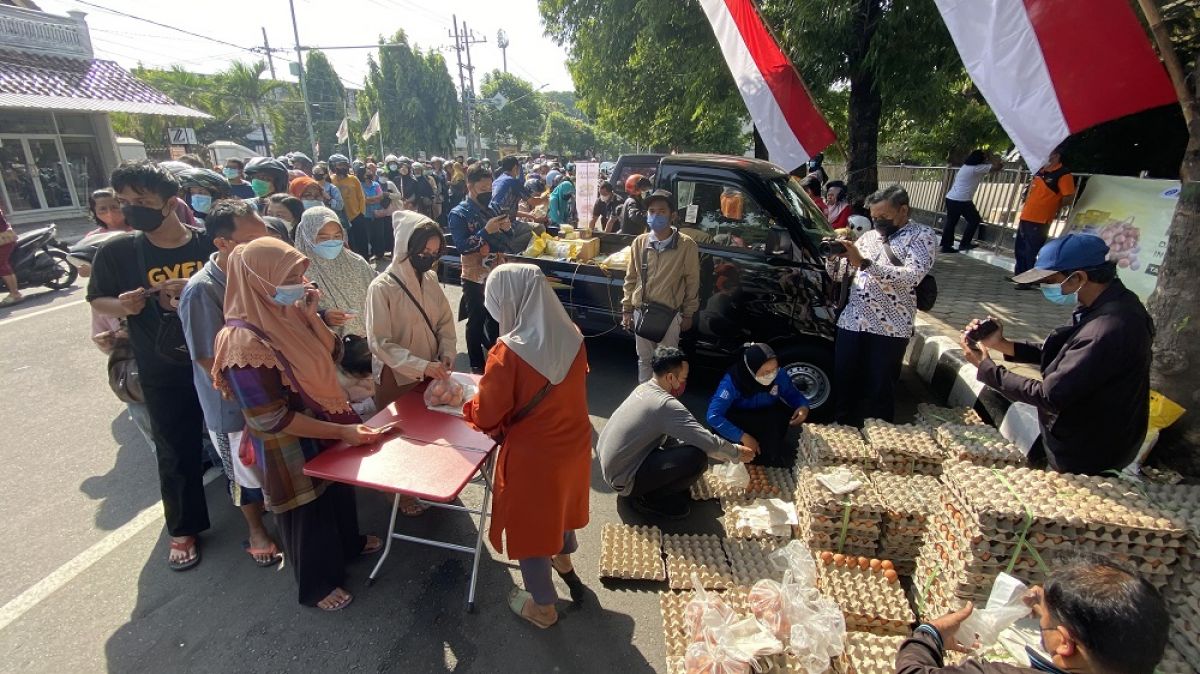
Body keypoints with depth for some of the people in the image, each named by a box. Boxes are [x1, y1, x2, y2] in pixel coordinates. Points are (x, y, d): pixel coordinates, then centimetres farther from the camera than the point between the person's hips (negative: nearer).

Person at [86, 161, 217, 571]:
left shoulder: (210, 244, -8)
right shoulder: (117, 252, -4)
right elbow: (97, 300, 8)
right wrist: (122, 306, -14)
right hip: (162, 375, 1)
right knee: (176, 454, 11)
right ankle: (184, 529, 33)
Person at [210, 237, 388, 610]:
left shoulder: (285, 315, -8)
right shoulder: (245, 344, -30)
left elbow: (332, 354, 1)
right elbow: (270, 419, -27)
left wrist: (311, 315, -16)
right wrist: (340, 432, -24)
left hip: (328, 428, 8)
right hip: (291, 449, -7)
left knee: (339, 490, 28)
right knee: (308, 512, 15)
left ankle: (349, 543, 56)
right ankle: (317, 586, 40)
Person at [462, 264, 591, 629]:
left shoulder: (508, 353, -28)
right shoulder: (572, 337, -10)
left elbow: (486, 417, -17)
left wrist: (471, 403, 4)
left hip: (532, 455, -5)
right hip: (573, 443, 6)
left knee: (529, 526, 19)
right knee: (560, 504, 32)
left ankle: (542, 606, 41)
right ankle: (563, 558, 60)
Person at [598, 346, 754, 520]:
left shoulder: (643, 388, 5)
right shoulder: (666, 404, -23)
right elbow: (709, 442, -19)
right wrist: (737, 453, 1)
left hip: (609, 468, 10)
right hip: (623, 479, -10)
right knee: (697, 457, -20)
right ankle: (646, 499, -1)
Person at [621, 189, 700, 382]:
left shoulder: (686, 245, -11)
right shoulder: (639, 242, -1)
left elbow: (692, 283, -3)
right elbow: (631, 279, 8)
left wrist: (688, 315, 0)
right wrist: (626, 309, 8)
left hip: (670, 314, -3)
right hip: (641, 312, 3)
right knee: (644, 359, 17)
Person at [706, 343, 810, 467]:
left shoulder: (779, 374, -20)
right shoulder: (733, 381, -32)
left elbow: (793, 394, -1)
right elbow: (713, 416, -37)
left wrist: (803, 406, -25)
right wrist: (743, 437, -41)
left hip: (767, 420, 2)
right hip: (741, 421, -2)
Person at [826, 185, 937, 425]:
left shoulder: (922, 235, 1)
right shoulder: (868, 236, 17)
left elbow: (912, 276, -16)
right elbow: (838, 275, 16)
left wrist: (864, 263, -21)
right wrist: (833, 257, -6)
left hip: (890, 328, -4)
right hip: (851, 322, 4)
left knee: (880, 390, 6)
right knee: (843, 385, 8)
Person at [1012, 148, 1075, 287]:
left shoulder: (1063, 174, -12)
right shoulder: (1041, 169, 12)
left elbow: (1069, 196, -11)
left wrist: (1054, 207, 1)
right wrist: (1027, 204, 14)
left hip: (1040, 220, -8)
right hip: (1026, 217, 8)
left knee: (1032, 252, -5)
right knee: (1019, 249, 17)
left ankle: (1029, 281, 3)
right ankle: (1019, 275, 30)